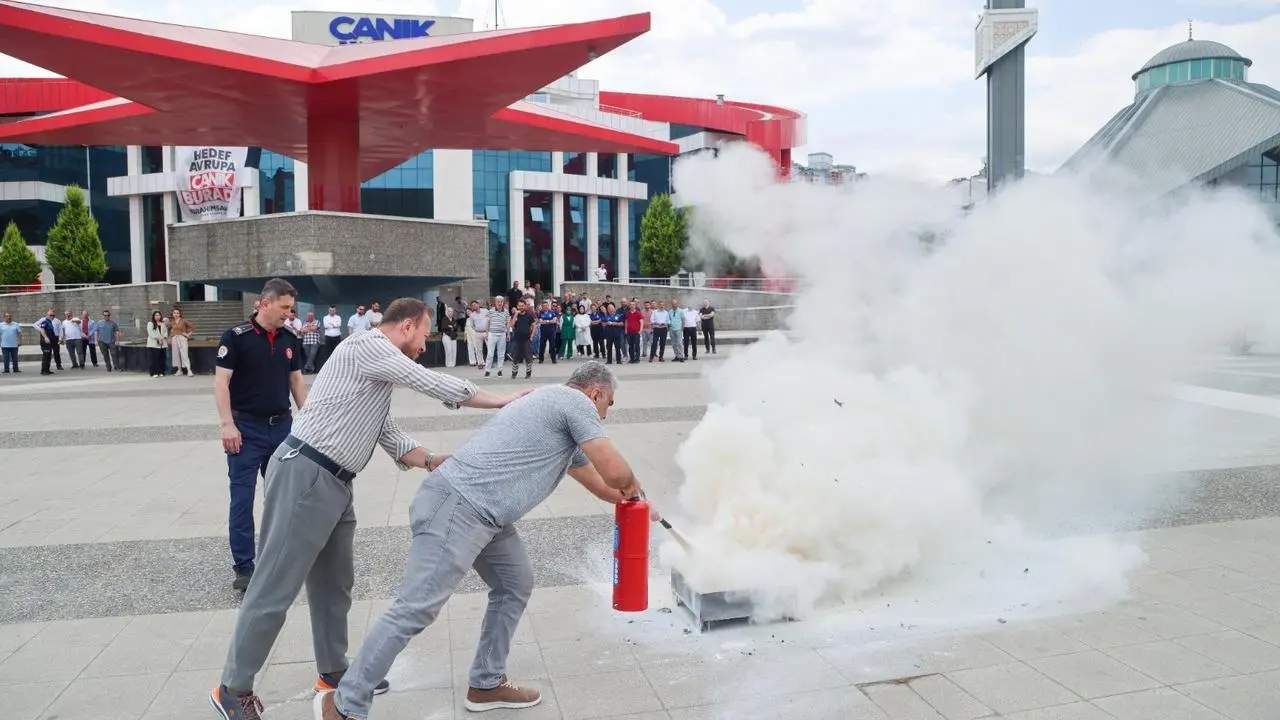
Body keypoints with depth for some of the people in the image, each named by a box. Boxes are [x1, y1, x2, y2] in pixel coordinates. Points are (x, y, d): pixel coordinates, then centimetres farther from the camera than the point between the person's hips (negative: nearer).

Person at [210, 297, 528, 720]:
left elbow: (390, 438, 19)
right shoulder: (367, 346, -11)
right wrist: (501, 401, -6)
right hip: (305, 476, -10)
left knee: (335, 581, 17)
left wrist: (434, 461, 5)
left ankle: (333, 672, 31)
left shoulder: (381, 372, 20)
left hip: (334, 484, 10)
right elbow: (433, 384, -13)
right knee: (277, 587, -1)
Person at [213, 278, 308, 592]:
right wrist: (227, 424, -18)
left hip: (282, 425, 5)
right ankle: (244, 566, 8)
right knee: (242, 498, 0)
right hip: (247, 427, -5)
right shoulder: (236, 336, -9)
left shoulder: (291, 338, 5)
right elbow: (221, 382, -11)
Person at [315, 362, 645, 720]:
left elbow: (594, 477, 39)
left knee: (515, 585, 18)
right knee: (416, 609, -6)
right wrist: (632, 488, 15)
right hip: (457, 506, -10)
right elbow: (615, 472, -8)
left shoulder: (557, 408, 26)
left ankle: (486, 684, 27)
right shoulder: (575, 402, -3)